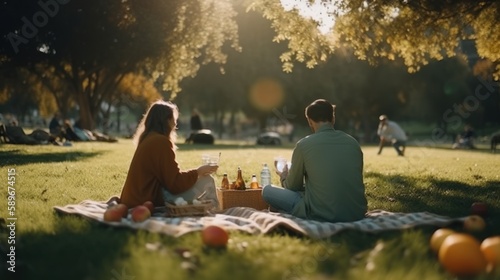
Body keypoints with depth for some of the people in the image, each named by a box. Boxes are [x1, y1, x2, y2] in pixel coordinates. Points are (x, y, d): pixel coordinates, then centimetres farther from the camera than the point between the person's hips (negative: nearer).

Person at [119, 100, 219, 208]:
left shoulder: (148, 139, 12)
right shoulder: (161, 142, -15)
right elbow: (175, 183, -15)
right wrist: (198, 172, -2)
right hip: (151, 202, -10)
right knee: (206, 181, -7)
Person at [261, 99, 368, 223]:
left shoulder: (304, 144, -6)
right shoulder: (353, 142, 7)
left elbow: (294, 186, 8)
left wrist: (284, 177, 33)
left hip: (323, 214, -6)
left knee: (267, 190, 8)